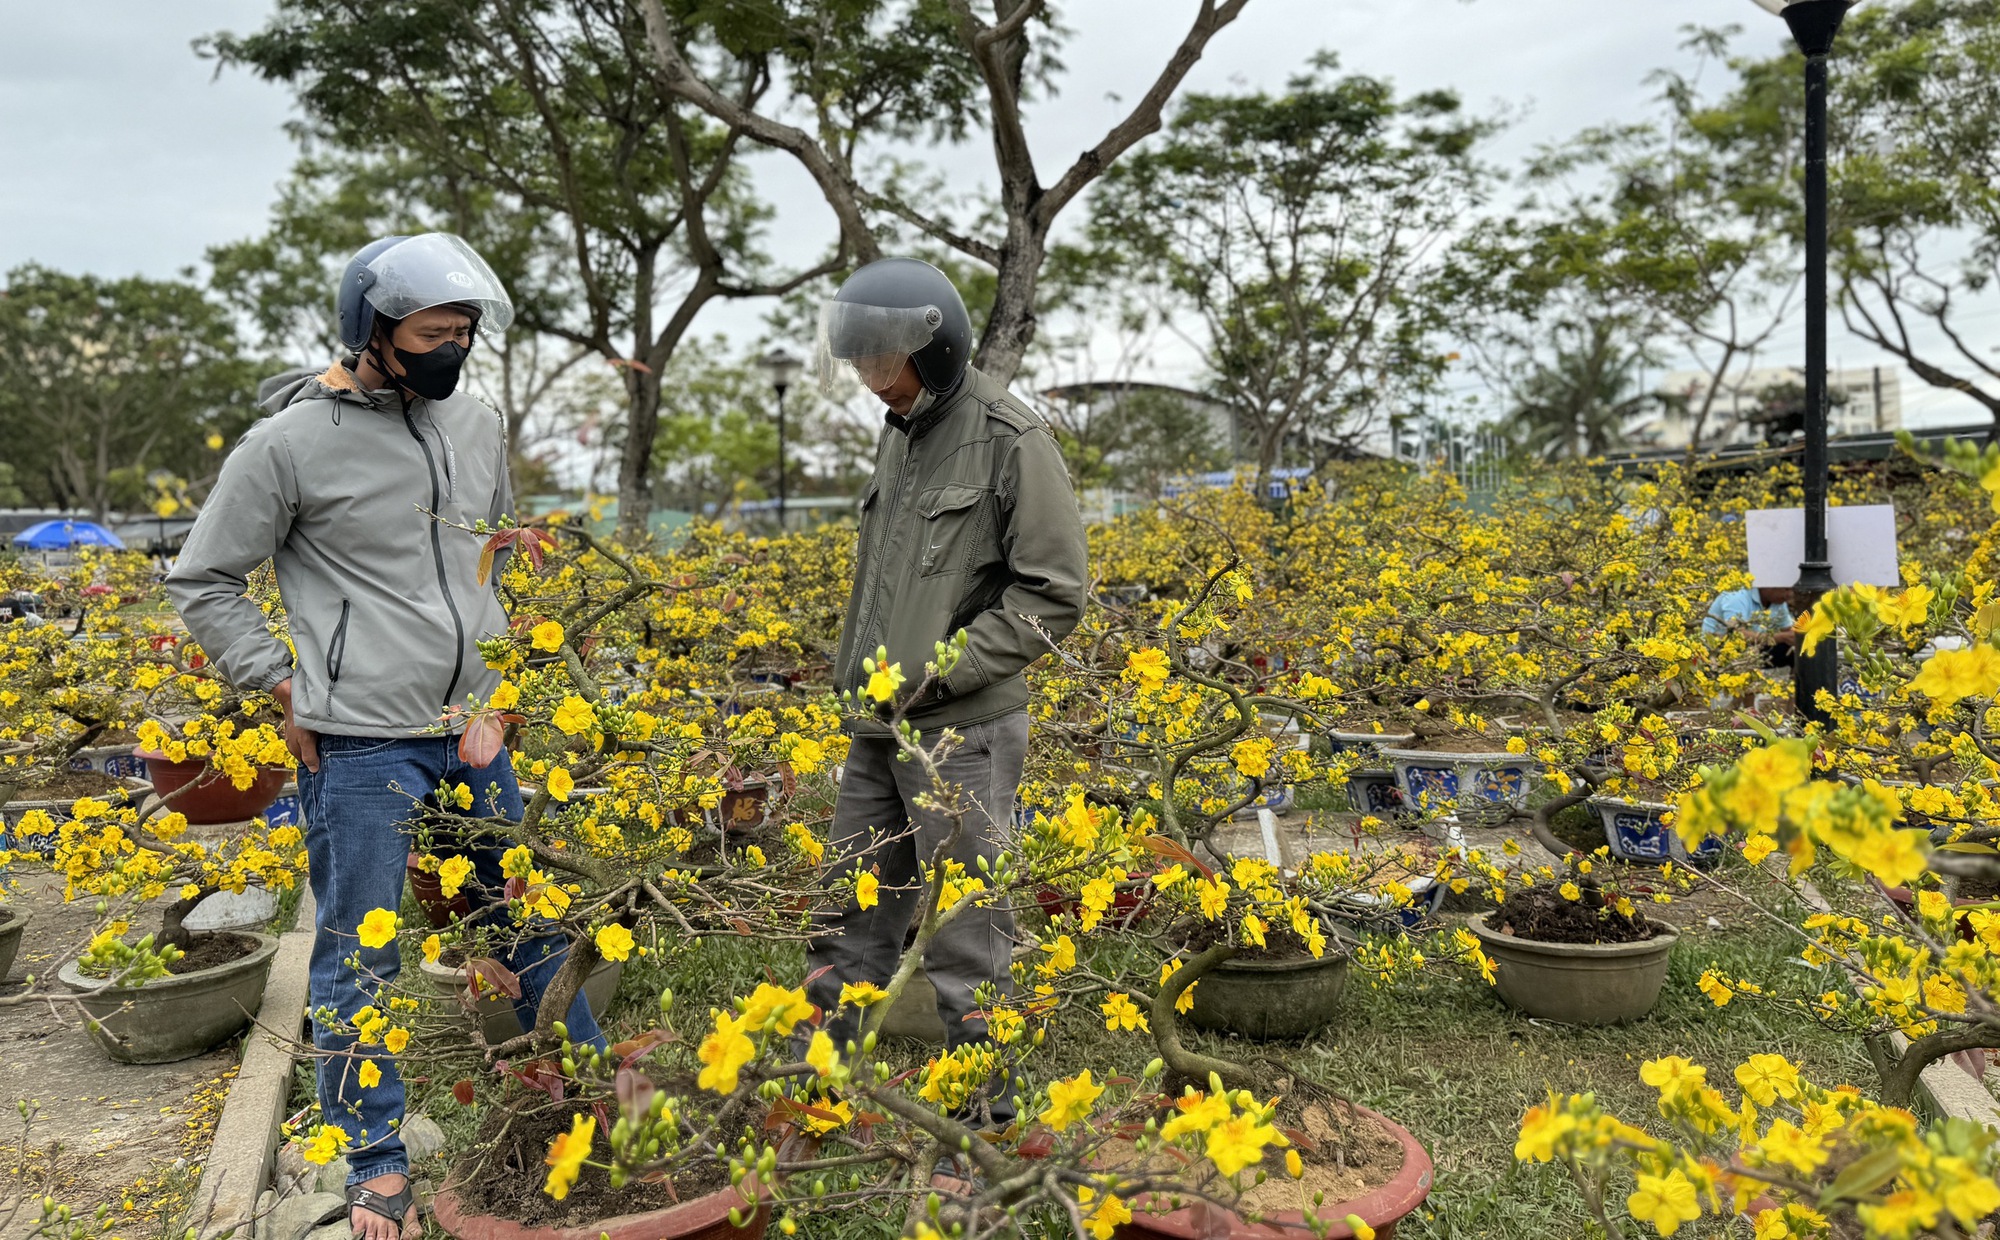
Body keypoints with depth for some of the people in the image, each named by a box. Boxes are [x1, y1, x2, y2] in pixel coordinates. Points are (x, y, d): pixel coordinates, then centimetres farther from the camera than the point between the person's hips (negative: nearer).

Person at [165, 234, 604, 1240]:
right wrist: (284, 687, -7)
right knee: (360, 956, 3)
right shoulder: (290, 444, -9)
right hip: (360, 744, -5)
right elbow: (202, 583, -1)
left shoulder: (475, 427, 7)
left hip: (473, 731, 6)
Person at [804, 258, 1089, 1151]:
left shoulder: (1011, 442, -11)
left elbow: (1053, 595, -13)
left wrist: (940, 673, -18)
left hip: (964, 733, -8)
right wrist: (856, 674, 14)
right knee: (848, 920, 15)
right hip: (876, 730, 8)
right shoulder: (900, 433, 13)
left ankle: (985, 1106, 18)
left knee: (966, 935, 2)